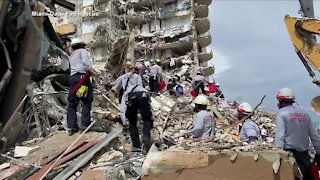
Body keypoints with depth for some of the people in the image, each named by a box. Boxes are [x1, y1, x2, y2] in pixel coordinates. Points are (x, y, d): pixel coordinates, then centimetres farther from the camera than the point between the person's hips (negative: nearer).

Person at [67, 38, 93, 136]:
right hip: (82, 76, -6)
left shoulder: (71, 56, 31)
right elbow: (85, 61, -11)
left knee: (72, 103, 6)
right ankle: (84, 124, -7)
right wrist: (89, 70, -6)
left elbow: (72, 67, 21)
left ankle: (71, 127, 3)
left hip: (72, 78, 7)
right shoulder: (83, 51, 9)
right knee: (87, 102, -3)